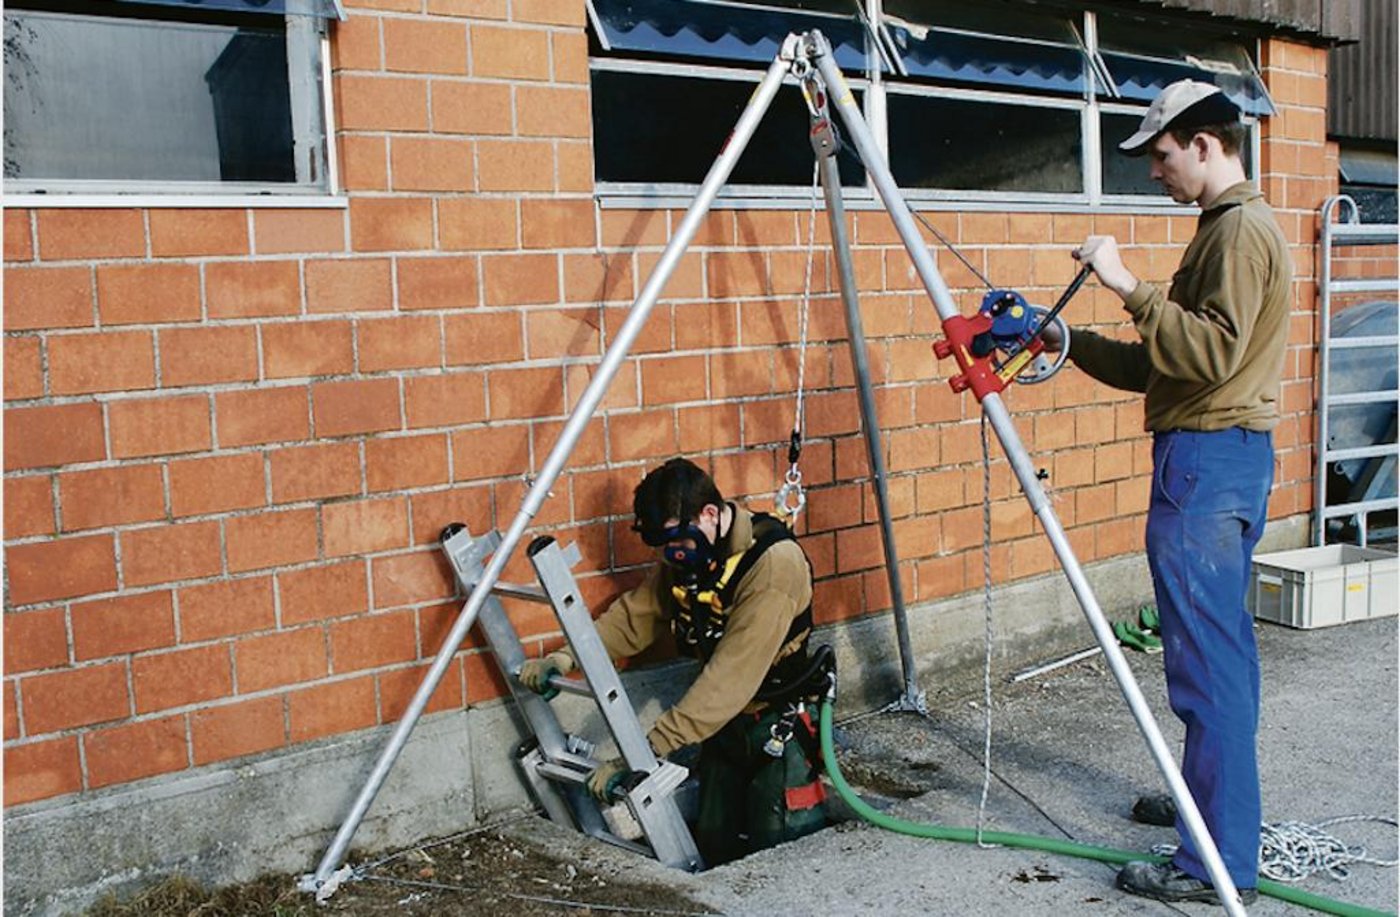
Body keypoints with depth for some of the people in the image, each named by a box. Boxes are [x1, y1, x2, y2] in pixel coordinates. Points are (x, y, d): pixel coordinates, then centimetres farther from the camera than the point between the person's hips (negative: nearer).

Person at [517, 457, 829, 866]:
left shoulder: (773, 563, -30)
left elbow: (731, 678, -34)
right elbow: (635, 614, 6)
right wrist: (568, 656, -12)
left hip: (779, 725, -7)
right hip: (726, 723, 7)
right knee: (714, 848, 10)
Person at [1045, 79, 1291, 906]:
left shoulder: (1241, 229, -11)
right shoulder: (1233, 227, 20)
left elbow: (1212, 352, -24)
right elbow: (1167, 363, 19)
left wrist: (1131, 287, -22)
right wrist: (1072, 343, 13)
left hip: (1208, 457, -11)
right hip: (1231, 456, 11)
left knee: (1208, 659, -8)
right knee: (1223, 646, 18)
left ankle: (1221, 862, -2)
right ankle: (1212, 800, 32)